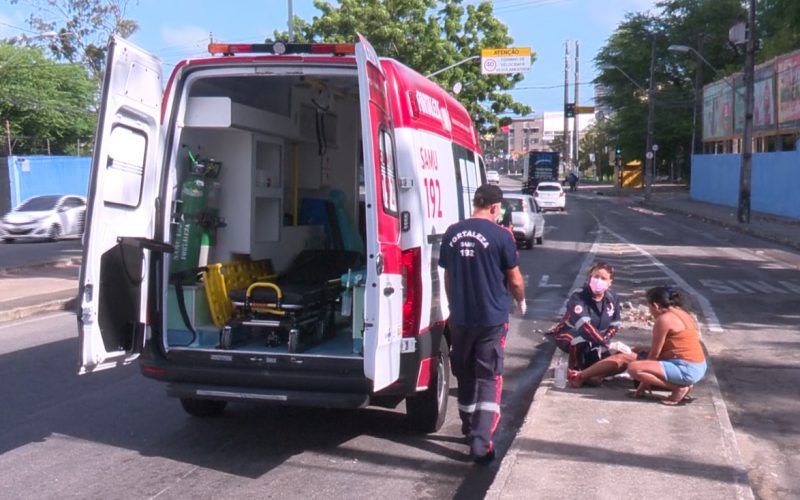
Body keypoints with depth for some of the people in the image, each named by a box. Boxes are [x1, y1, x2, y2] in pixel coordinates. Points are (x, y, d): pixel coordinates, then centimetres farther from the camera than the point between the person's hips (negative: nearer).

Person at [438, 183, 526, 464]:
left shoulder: (452, 233, 2)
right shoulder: (500, 236, -11)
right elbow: (515, 279, -3)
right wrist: (521, 302, 17)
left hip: (459, 319, 4)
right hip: (492, 318, -4)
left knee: (465, 375, 19)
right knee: (489, 379, 1)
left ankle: (469, 430, 35)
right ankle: (481, 442, -7)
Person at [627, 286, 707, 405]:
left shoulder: (664, 319, -14)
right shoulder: (682, 314, 14)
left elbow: (655, 354, -8)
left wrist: (645, 382, 2)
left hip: (685, 369, -10)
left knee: (633, 368, -18)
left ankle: (679, 388, -11)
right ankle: (684, 384, 10)